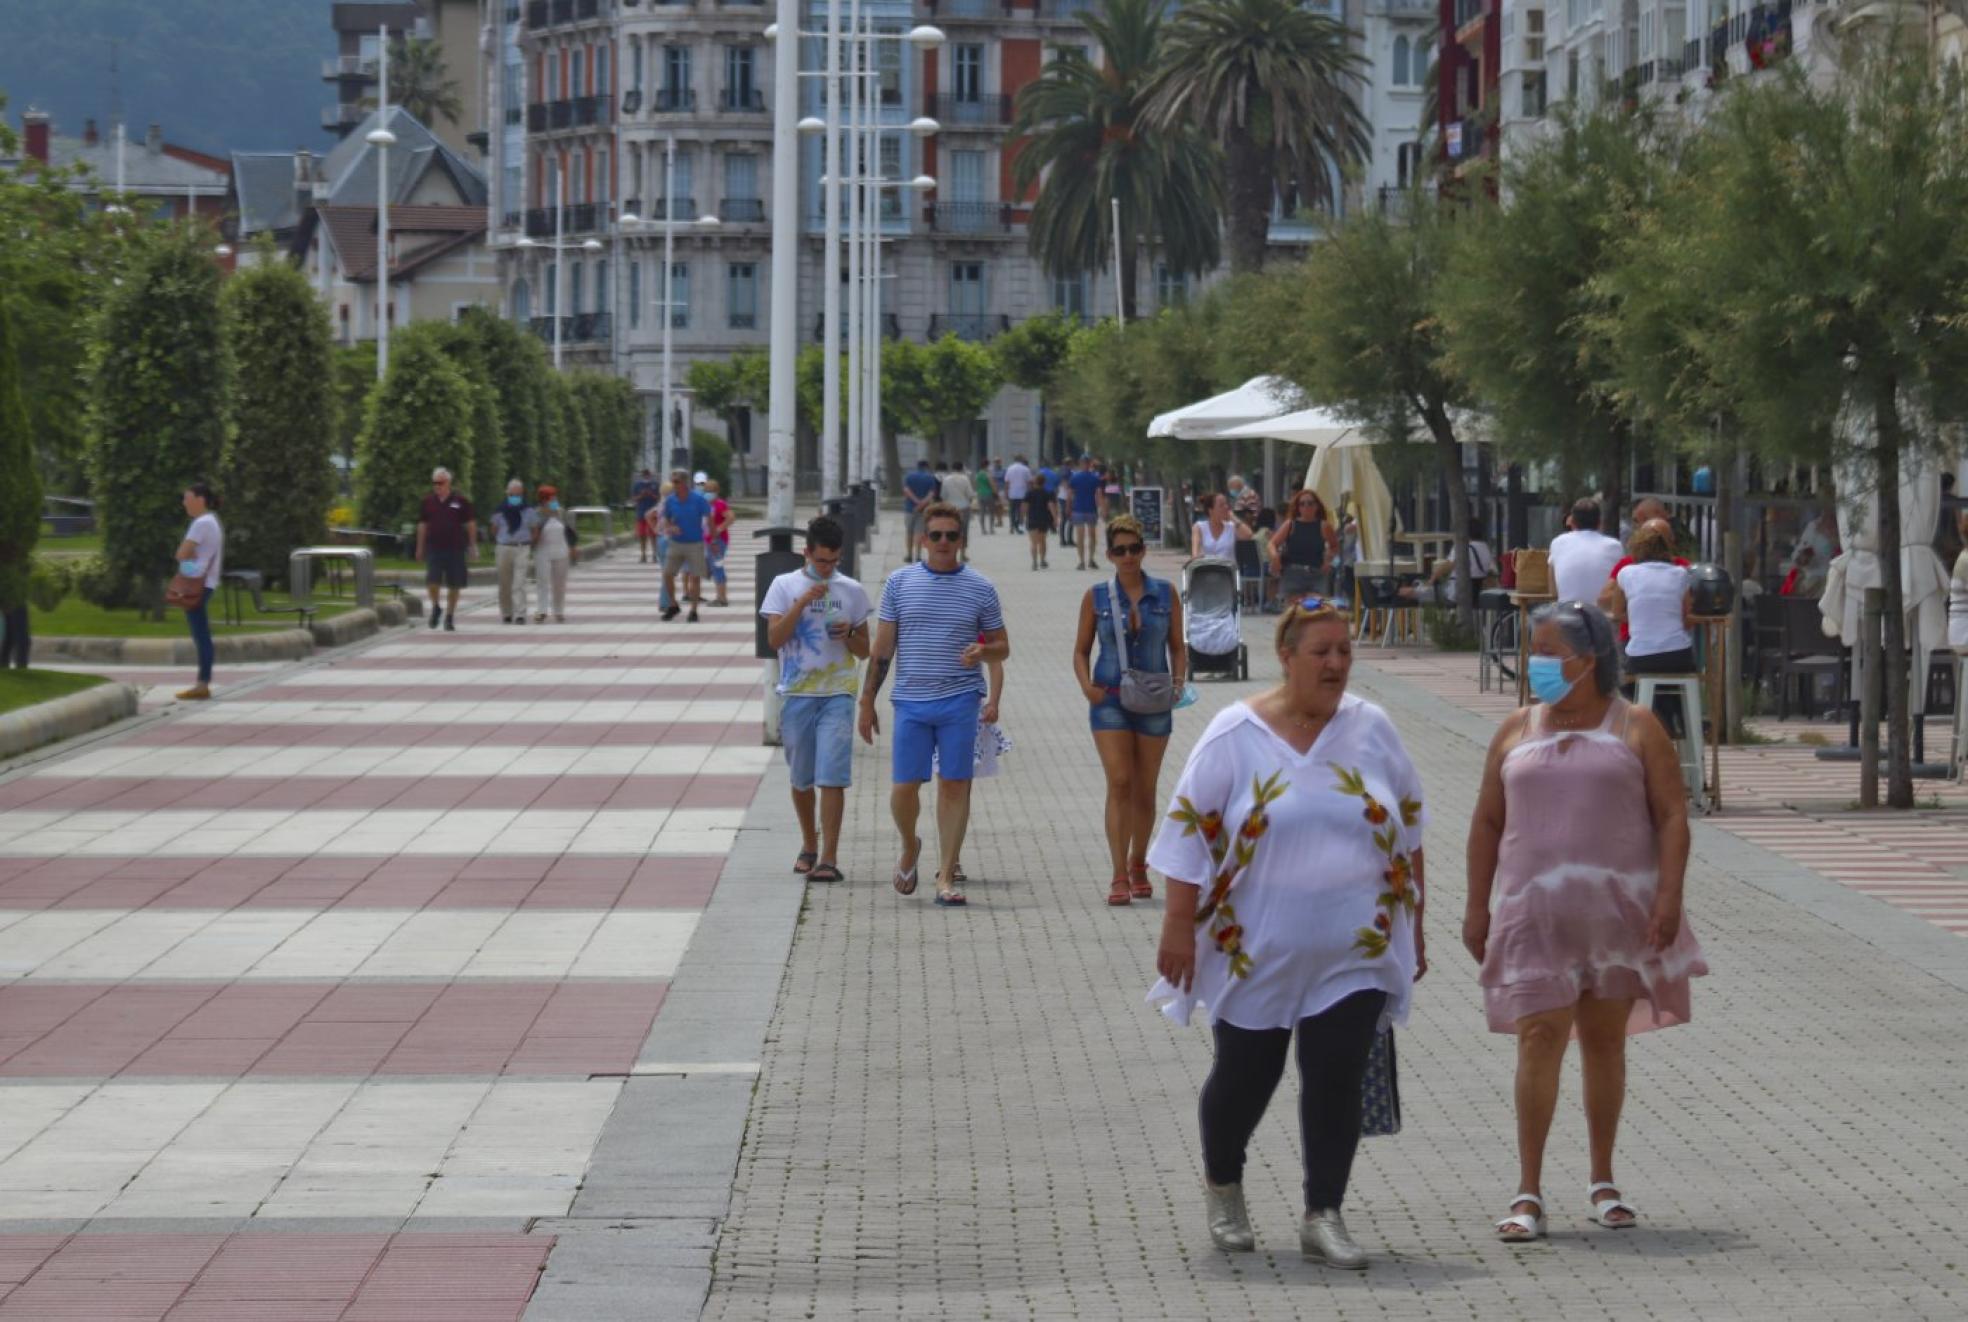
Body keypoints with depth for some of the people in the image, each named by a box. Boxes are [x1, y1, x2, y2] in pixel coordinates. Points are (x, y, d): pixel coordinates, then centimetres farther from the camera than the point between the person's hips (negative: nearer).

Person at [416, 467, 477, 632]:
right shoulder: (428, 502, 7)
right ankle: (435, 607, 12)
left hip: (455, 548, -1)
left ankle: (450, 615, 18)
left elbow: (471, 524, 4)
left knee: (454, 584, 4)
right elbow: (422, 525, 14)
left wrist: (473, 546, 1)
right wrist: (420, 548, 12)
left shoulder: (460, 501, 0)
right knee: (432, 580, -14)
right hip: (434, 548, 1)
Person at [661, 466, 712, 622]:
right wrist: (669, 528, -14)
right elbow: (665, 520, 9)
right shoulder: (670, 500, -4)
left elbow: (709, 519, -3)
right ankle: (673, 605, 19)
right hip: (676, 543, 3)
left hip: (695, 544, -3)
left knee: (695, 577, 0)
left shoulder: (698, 499, -13)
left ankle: (693, 611, 12)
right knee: (667, 574, -1)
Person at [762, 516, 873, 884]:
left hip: (837, 694, -1)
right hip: (796, 694, 1)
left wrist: (849, 635, -10)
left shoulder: (851, 591, 6)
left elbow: (865, 650, 12)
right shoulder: (785, 586, 2)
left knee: (832, 778, -11)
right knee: (801, 779, 11)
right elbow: (774, 639, -8)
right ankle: (809, 845, 30)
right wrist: (803, 601, -15)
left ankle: (829, 857, -14)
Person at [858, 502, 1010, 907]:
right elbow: (882, 647, 10)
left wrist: (983, 651, -13)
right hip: (910, 701, 1)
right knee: (905, 786, -1)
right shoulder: (900, 582, 6)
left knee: (955, 784, -3)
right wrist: (867, 701, 7)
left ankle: (947, 875, 3)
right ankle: (910, 847, 29)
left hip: (960, 701, -1)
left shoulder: (980, 588, 6)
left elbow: (1002, 646, 11)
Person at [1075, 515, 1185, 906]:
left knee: (1145, 789, 10)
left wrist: (1178, 681, -9)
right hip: (1110, 701, -1)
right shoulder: (1096, 597, 2)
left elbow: (1177, 647, 8)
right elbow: (1081, 650, 7)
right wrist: (1086, 685, -10)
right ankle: (1119, 877, -14)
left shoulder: (1165, 594, 3)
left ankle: (1138, 866, 29)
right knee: (1119, 784, -13)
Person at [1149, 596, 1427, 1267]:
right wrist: (1179, 927, -8)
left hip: (1354, 952, 2)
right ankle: (1221, 1186, 34)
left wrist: (1414, 925, 12)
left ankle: (1323, 1217, 3)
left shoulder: (1372, 729, 4)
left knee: (1336, 1079, -5)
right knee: (1246, 1077, 8)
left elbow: (1408, 831, 12)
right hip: (1258, 951, -2)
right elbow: (1190, 831, -4)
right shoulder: (1236, 735, -5)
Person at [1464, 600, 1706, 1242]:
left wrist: (1669, 896, -13)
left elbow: (1672, 816, -2)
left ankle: (1602, 1182, 20)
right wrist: (1477, 907, 5)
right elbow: (1487, 822, 11)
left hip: (1620, 909, -1)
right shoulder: (1517, 731, 9)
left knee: (1605, 1040, 8)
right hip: (1536, 911, 1)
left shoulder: (1635, 729, 3)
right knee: (1539, 1037, -9)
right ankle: (1528, 1194, -10)